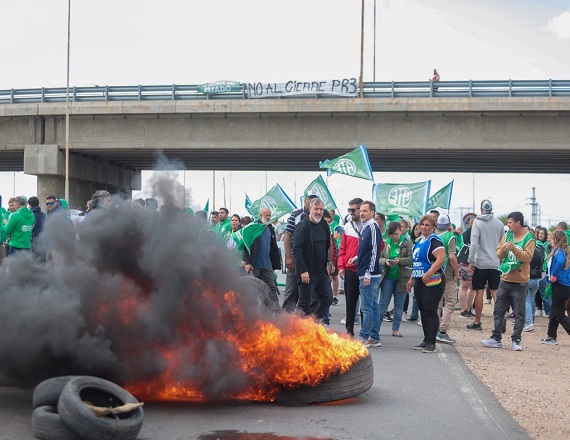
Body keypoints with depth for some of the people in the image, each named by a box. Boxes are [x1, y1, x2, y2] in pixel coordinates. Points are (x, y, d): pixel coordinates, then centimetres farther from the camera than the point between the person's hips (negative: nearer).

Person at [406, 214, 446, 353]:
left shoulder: (434, 241, -11)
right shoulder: (419, 241, 18)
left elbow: (441, 258, -24)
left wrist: (428, 274, -27)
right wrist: (412, 279, 24)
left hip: (432, 281, -9)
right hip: (420, 282, 9)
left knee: (430, 312, -7)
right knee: (423, 311, 11)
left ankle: (431, 343, -4)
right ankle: (426, 340, 18)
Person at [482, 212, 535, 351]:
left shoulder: (529, 239, -7)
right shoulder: (507, 235, 8)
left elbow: (528, 257, -17)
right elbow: (498, 254, 8)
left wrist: (514, 249, -27)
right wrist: (503, 249, -13)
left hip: (520, 282, -5)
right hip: (505, 280, 6)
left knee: (519, 313, 2)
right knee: (498, 311, 8)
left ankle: (516, 340, 8)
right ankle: (496, 338, 15)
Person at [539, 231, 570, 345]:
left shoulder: (558, 251, -14)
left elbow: (560, 261, -35)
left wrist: (554, 275, -23)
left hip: (561, 286, -9)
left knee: (559, 314, -3)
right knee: (554, 312, 16)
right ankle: (551, 337, 22)